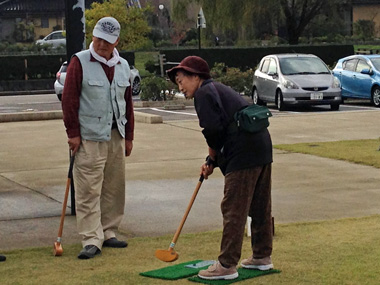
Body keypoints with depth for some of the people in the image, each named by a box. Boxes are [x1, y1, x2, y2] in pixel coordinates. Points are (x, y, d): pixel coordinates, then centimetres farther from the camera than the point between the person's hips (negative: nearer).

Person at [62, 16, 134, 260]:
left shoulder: (123, 66, 12)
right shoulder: (80, 62, -5)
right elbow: (69, 98, -7)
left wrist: (128, 136, 15)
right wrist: (73, 133, -11)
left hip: (116, 137, 6)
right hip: (90, 137, -6)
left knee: (114, 188, 10)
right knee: (88, 190, -7)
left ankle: (108, 232, 22)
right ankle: (91, 240, -5)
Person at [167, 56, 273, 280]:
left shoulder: (204, 92, -4)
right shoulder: (219, 89, 25)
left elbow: (213, 129, -15)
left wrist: (212, 158, 2)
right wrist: (213, 161, 17)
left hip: (244, 153, -10)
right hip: (263, 144, 10)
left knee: (234, 209, -5)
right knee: (260, 206, 17)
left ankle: (227, 265, -2)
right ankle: (262, 256, 28)